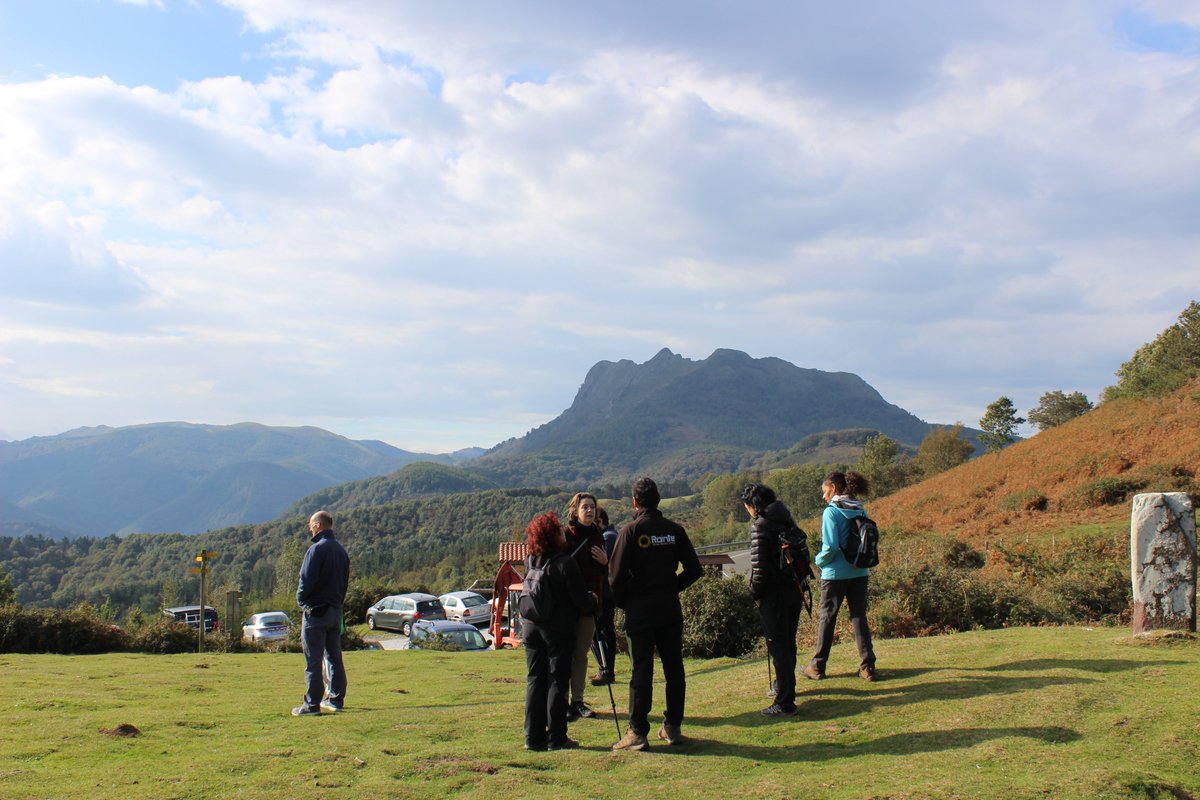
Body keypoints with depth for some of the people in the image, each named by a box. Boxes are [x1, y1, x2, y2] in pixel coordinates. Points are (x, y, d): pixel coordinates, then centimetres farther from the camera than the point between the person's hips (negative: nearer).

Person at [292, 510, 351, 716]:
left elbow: (307, 581, -17)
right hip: (336, 610, 8)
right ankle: (336, 700, 19)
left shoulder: (317, 549, -15)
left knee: (313, 660, -3)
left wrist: (300, 599, 0)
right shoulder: (341, 550, 11)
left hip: (316, 610, -8)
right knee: (334, 657, 14)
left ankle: (311, 704, 0)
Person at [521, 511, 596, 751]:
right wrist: (592, 598, 10)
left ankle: (534, 736, 14)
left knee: (535, 680, 11)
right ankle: (556, 738, 5)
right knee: (557, 681, 3)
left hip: (531, 627, 5)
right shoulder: (565, 563, -15)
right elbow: (581, 601, -12)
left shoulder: (529, 561, 2)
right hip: (558, 629, -5)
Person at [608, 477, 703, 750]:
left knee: (641, 672, -1)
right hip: (671, 612, 3)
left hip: (640, 612, -3)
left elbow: (617, 574, -12)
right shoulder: (675, 530, 3)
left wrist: (622, 602, 4)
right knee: (674, 669, 12)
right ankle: (672, 727, 18)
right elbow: (694, 570, 4)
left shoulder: (631, 531, -9)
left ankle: (638, 733, 0)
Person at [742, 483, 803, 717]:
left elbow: (759, 565, -18)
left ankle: (785, 702, -1)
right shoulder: (788, 520, 9)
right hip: (794, 590, 8)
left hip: (774, 593, -8)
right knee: (789, 643, 21)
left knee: (777, 646, -3)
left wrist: (755, 592, -6)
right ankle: (786, 686, 38)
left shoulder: (760, 525, -15)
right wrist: (798, 579, 17)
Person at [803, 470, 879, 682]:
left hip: (835, 574, -5)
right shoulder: (861, 511, 4)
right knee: (859, 617, 10)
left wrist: (818, 560, -3)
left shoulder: (831, 512, -15)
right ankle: (867, 666, 9)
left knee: (827, 617, 7)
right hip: (859, 572, 5)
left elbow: (830, 547, -20)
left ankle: (818, 666, 16)